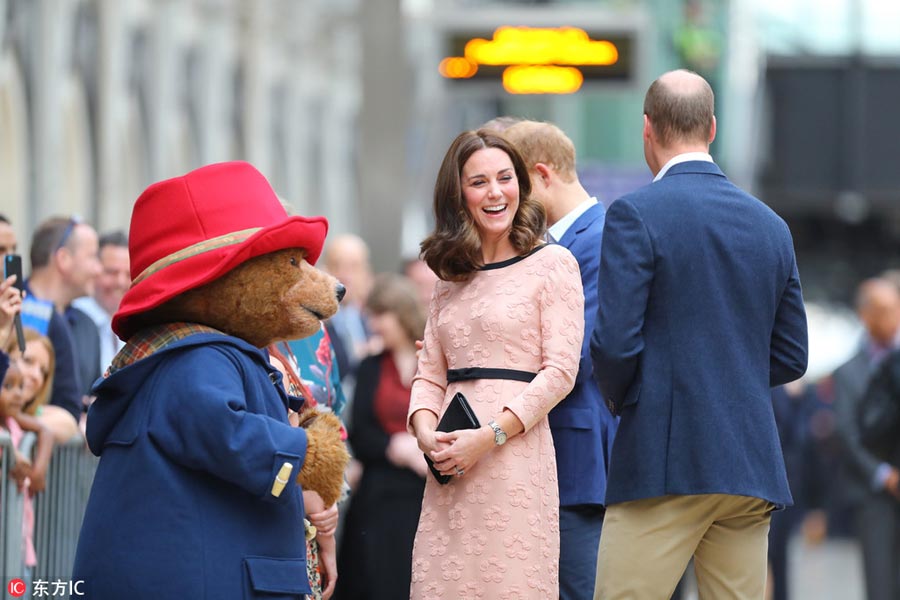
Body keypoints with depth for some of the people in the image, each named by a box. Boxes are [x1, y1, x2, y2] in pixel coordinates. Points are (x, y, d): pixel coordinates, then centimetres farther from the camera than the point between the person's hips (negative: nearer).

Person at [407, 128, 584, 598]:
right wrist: (424, 431, -5)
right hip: (452, 464, 5)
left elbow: (560, 370, -7)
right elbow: (430, 373, 16)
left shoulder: (551, 264, 0)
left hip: (515, 453, -5)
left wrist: (489, 437, -14)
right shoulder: (452, 277, 17)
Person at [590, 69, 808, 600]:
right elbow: (790, 358, 15)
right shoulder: (771, 226, 12)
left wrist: (620, 399, 9)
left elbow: (614, 343, -11)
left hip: (665, 464, -6)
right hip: (751, 466, 6)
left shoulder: (636, 216, -6)